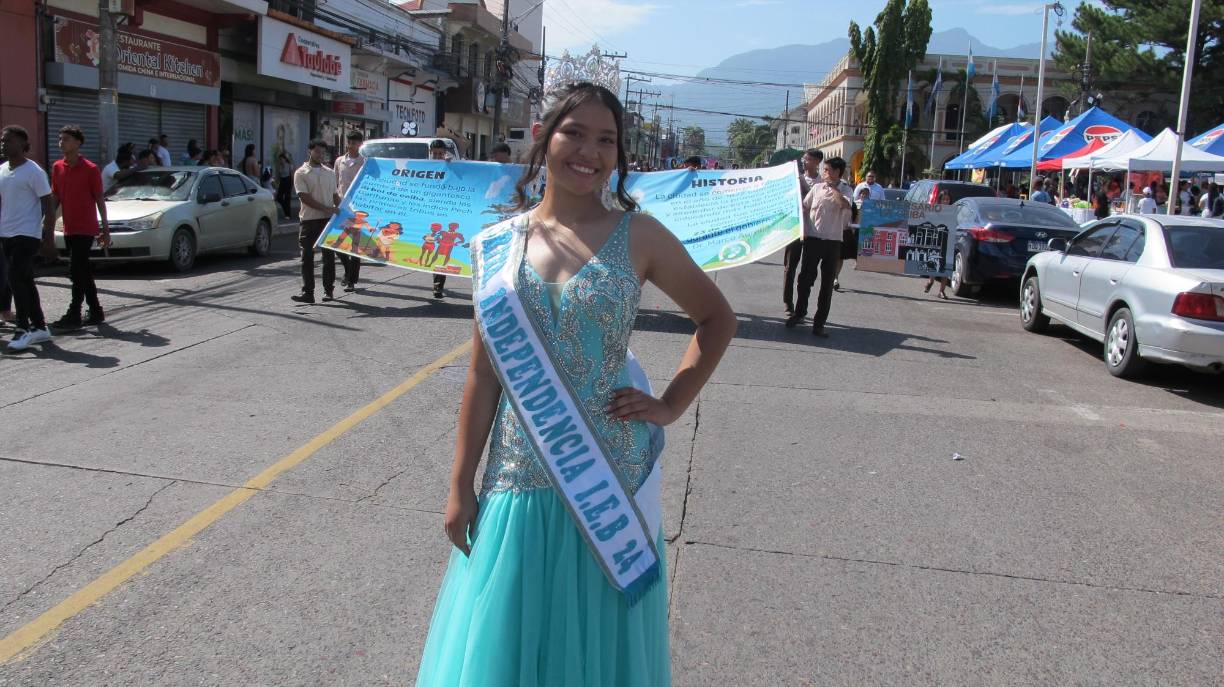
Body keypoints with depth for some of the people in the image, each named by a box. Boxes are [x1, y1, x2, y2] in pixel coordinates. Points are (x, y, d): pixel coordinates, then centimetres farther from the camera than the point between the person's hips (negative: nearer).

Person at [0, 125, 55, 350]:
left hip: (27, 234, -8)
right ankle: (39, 327, 18)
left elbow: (48, 207, -10)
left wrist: (48, 238, -13)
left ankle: (23, 329, -6)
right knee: (25, 281, 10)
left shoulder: (33, 171, -9)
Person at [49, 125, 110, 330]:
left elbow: (100, 199, -5)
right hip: (69, 229, 6)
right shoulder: (57, 167, 9)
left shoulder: (90, 169, -8)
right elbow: (55, 198, 13)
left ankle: (74, 315, -5)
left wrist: (105, 229, -6)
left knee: (77, 271, -9)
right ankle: (96, 313, 19)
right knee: (84, 272, 11)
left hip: (85, 229, -6)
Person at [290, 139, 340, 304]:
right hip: (309, 219, -3)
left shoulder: (330, 173, 13)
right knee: (307, 257, -2)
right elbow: (304, 197, -10)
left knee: (329, 256, 5)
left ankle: (329, 290, 14)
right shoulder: (301, 173, -1)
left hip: (328, 219, 3)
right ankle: (307, 292, 1)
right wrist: (326, 209, -18)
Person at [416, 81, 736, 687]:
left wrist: (670, 406, -2)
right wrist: (461, 487, 4)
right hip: (518, 479, 2)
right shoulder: (500, 243, 1)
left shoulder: (638, 237, -4)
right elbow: (483, 375, 3)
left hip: (608, 480, -1)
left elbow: (717, 320, 8)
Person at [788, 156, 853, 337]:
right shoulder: (817, 187, 6)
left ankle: (819, 323, 8)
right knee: (805, 277, 5)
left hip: (833, 241, -1)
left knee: (827, 283, 2)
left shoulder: (846, 189, 1)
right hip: (813, 238, 1)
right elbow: (803, 207, 12)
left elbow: (845, 205, -20)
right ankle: (799, 312, 23)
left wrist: (833, 187, -13)